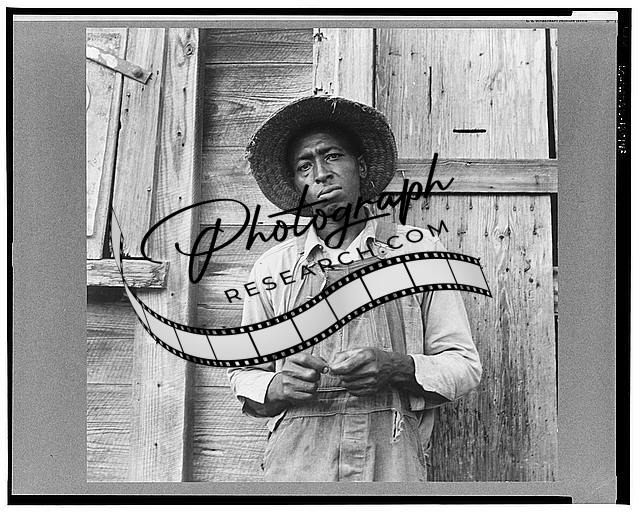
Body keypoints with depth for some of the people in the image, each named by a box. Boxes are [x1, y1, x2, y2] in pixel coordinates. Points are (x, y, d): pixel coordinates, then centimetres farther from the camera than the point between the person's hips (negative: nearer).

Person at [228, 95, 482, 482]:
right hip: (295, 462, 2)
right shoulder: (272, 267, 10)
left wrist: (397, 367, -13)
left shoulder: (420, 250, 7)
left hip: (392, 463, -1)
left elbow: (464, 365, 6)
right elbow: (244, 374, 15)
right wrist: (275, 387, -7)